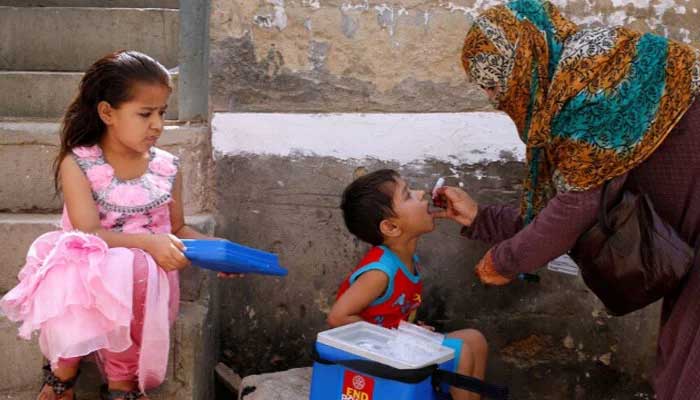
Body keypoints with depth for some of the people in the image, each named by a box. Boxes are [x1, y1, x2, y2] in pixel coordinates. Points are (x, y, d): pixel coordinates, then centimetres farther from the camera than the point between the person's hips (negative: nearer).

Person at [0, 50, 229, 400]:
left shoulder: (166, 168, 6)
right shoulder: (78, 164, -5)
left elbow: (177, 230, 16)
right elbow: (88, 234, -15)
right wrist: (148, 242, -29)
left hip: (146, 274, 2)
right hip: (88, 273, -2)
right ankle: (64, 370, -7)